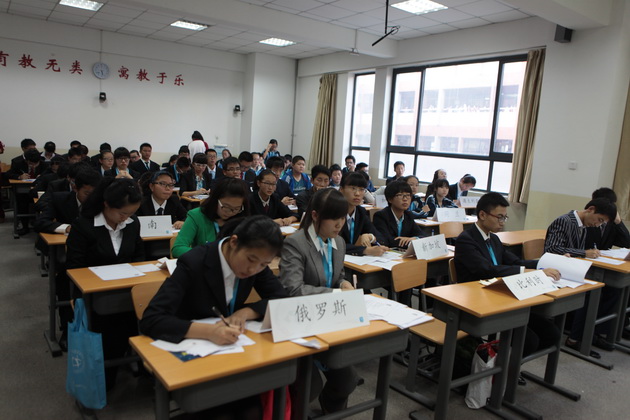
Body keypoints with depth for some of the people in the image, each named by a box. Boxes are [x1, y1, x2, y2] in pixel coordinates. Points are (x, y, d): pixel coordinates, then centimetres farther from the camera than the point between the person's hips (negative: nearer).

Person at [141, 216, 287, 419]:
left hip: (231, 347, 4)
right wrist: (208, 331, -43)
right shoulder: (194, 263, -25)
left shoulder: (256, 261, -9)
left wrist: (246, 312, -22)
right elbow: (150, 320, -29)